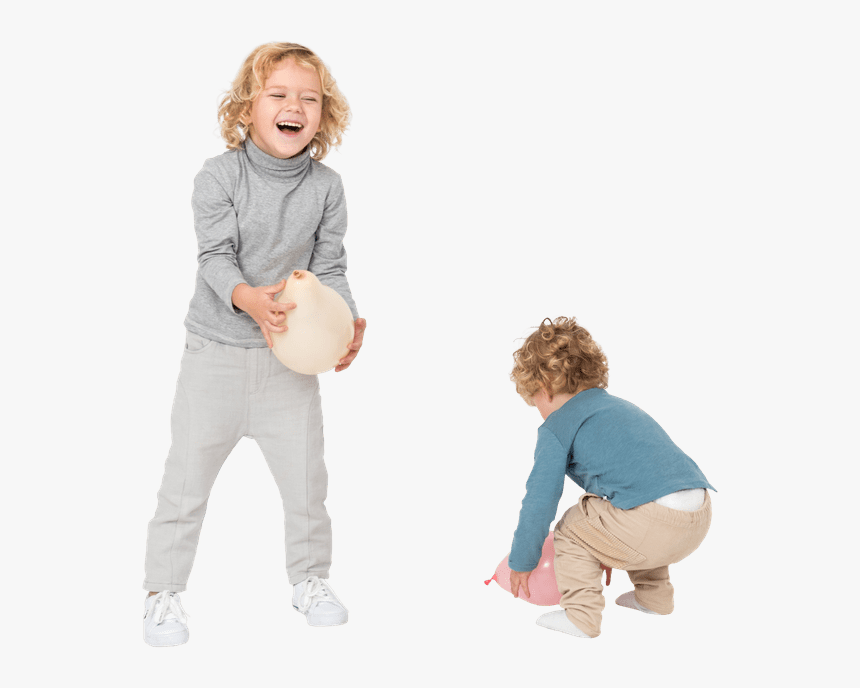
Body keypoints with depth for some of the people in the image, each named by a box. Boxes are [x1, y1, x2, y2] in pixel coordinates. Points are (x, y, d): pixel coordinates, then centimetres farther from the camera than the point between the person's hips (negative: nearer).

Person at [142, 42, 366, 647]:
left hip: (290, 358, 3)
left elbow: (330, 269, -1)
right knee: (188, 478, 5)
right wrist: (248, 298, -38)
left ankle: (310, 578, 32)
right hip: (217, 352, -2)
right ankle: (163, 591, 21)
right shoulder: (219, 176, -11)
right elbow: (216, 256, -18)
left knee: (306, 478, 10)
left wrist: (345, 326, -18)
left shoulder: (326, 187, -2)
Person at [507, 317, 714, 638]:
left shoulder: (556, 429, 4)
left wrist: (521, 563, 18)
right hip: (701, 518, 9)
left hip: (655, 525, -9)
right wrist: (608, 550, 51)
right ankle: (654, 594, 40)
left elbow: (539, 502, 3)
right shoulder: (620, 406, 29)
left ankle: (582, 615, 13)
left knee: (571, 529, 11)